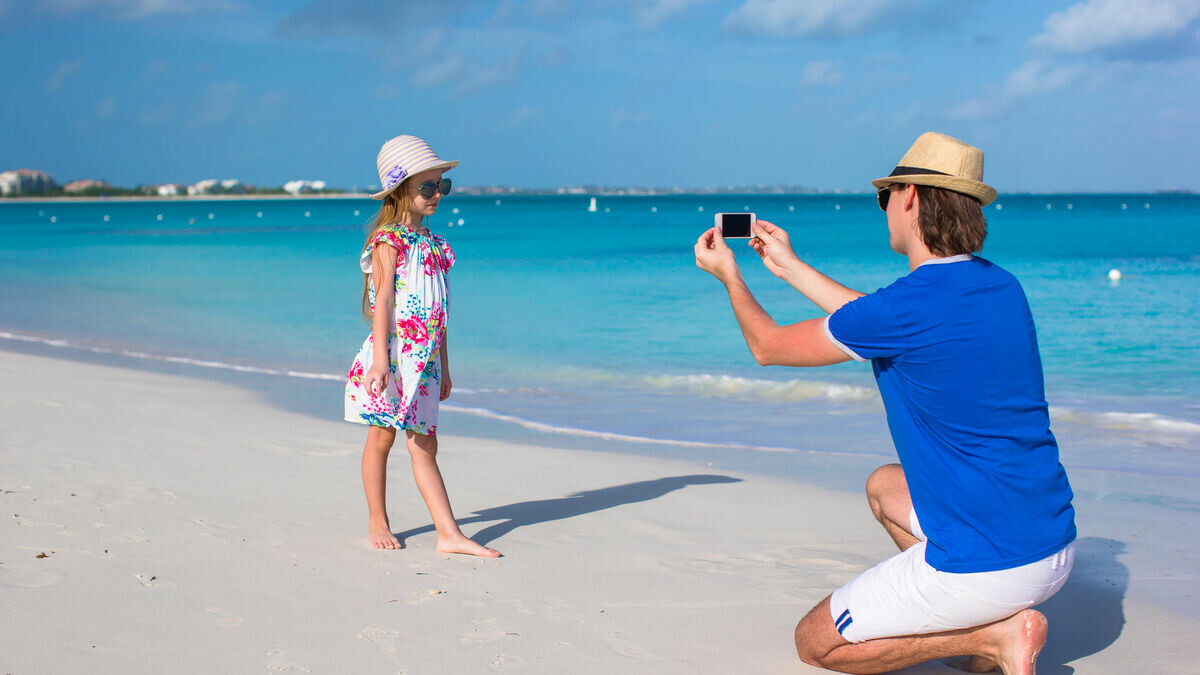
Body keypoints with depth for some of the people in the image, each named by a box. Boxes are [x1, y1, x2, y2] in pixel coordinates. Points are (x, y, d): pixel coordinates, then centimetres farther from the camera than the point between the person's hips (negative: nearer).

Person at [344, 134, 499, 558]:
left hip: (424, 359, 6)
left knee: (424, 445, 4)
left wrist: (444, 365, 18)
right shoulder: (389, 241, -7)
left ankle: (449, 533, -1)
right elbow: (382, 300, -15)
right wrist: (380, 359, -22)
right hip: (394, 352, -6)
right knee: (382, 437, 6)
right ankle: (377, 524, 18)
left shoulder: (431, 243, 13)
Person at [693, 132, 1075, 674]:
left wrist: (729, 275, 17)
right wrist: (789, 267, 32)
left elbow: (769, 346, -1)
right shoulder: (1001, 286, 6)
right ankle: (997, 621, 15)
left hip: (986, 566, -8)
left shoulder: (913, 303, -19)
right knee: (884, 486, 32)